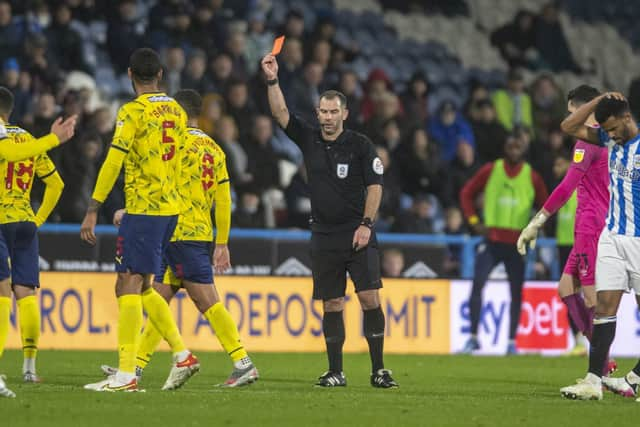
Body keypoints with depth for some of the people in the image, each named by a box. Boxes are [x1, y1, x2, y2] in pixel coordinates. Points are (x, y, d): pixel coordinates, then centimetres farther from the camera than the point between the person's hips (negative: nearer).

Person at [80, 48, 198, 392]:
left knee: (128, 287, -8)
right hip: (171, 208, 8)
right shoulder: (176, 111, 13)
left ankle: (126, 375, -13)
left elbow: (113, 162, -16)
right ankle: (182, 355, 13)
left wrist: (92, 211, -14)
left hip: (143, 209, -8)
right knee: (141, 287, 17)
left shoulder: (133, 111, -10)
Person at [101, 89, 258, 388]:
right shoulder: (214, 149, 15)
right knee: (159, 299, 10)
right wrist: (222, 244, 18)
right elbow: (223, 200, 15)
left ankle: (243, 363, -12)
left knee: (207, 301, -9)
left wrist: (128, 212, 0)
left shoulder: (180, 142, -9)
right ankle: (137, 366, 11)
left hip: (181, 234, -9)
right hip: (201, 234, 9)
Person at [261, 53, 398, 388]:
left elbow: (375, 186, -3)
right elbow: (280, 113, 0)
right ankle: (335, 372, 9)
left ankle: (378, 370, -6)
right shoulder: (309, 140, 8)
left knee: (370, 298, -10)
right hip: (324, 236, 3)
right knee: (331, 304, 4)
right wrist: (272, 80, -12)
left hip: (358, 235, -3)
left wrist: (366, 225, -11)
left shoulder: (360, 145, -1)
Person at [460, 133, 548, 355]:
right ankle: (473, 338, -7)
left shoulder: (532, 177, 1)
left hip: (517, 242, 1)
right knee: (477, 284, -13)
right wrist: (474, 220, 0)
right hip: (492, 239, -1)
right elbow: (467, 193, 10)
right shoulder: (490, 170, 2)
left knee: (516, 293, 4)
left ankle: (512, 342, 13)